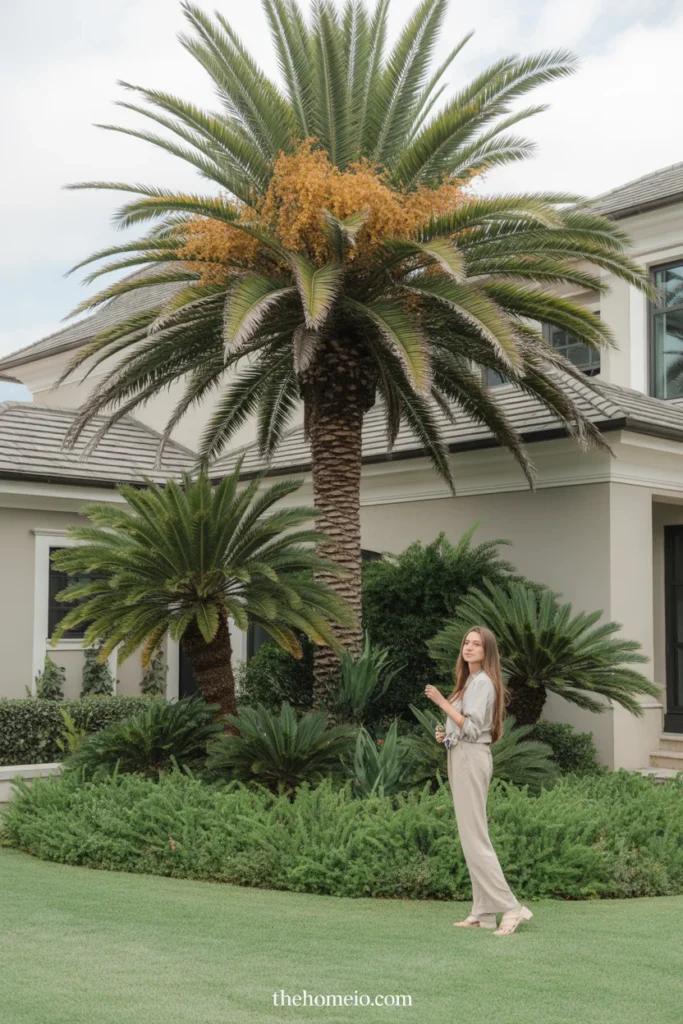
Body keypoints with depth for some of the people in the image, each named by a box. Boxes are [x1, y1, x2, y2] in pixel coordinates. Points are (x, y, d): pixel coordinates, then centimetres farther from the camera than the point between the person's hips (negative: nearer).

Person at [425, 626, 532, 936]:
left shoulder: (482, 682, -12)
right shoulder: (470, 680, 18)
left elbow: (472, 728, -20)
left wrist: (442, 701, -20)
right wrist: (445, 734, 12)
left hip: (471, 759, -10)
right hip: (462, 758, 10)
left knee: (474, 839, -10)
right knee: (471, 838, 8)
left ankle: (511, 908, -9)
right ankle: (483, 912, 10)